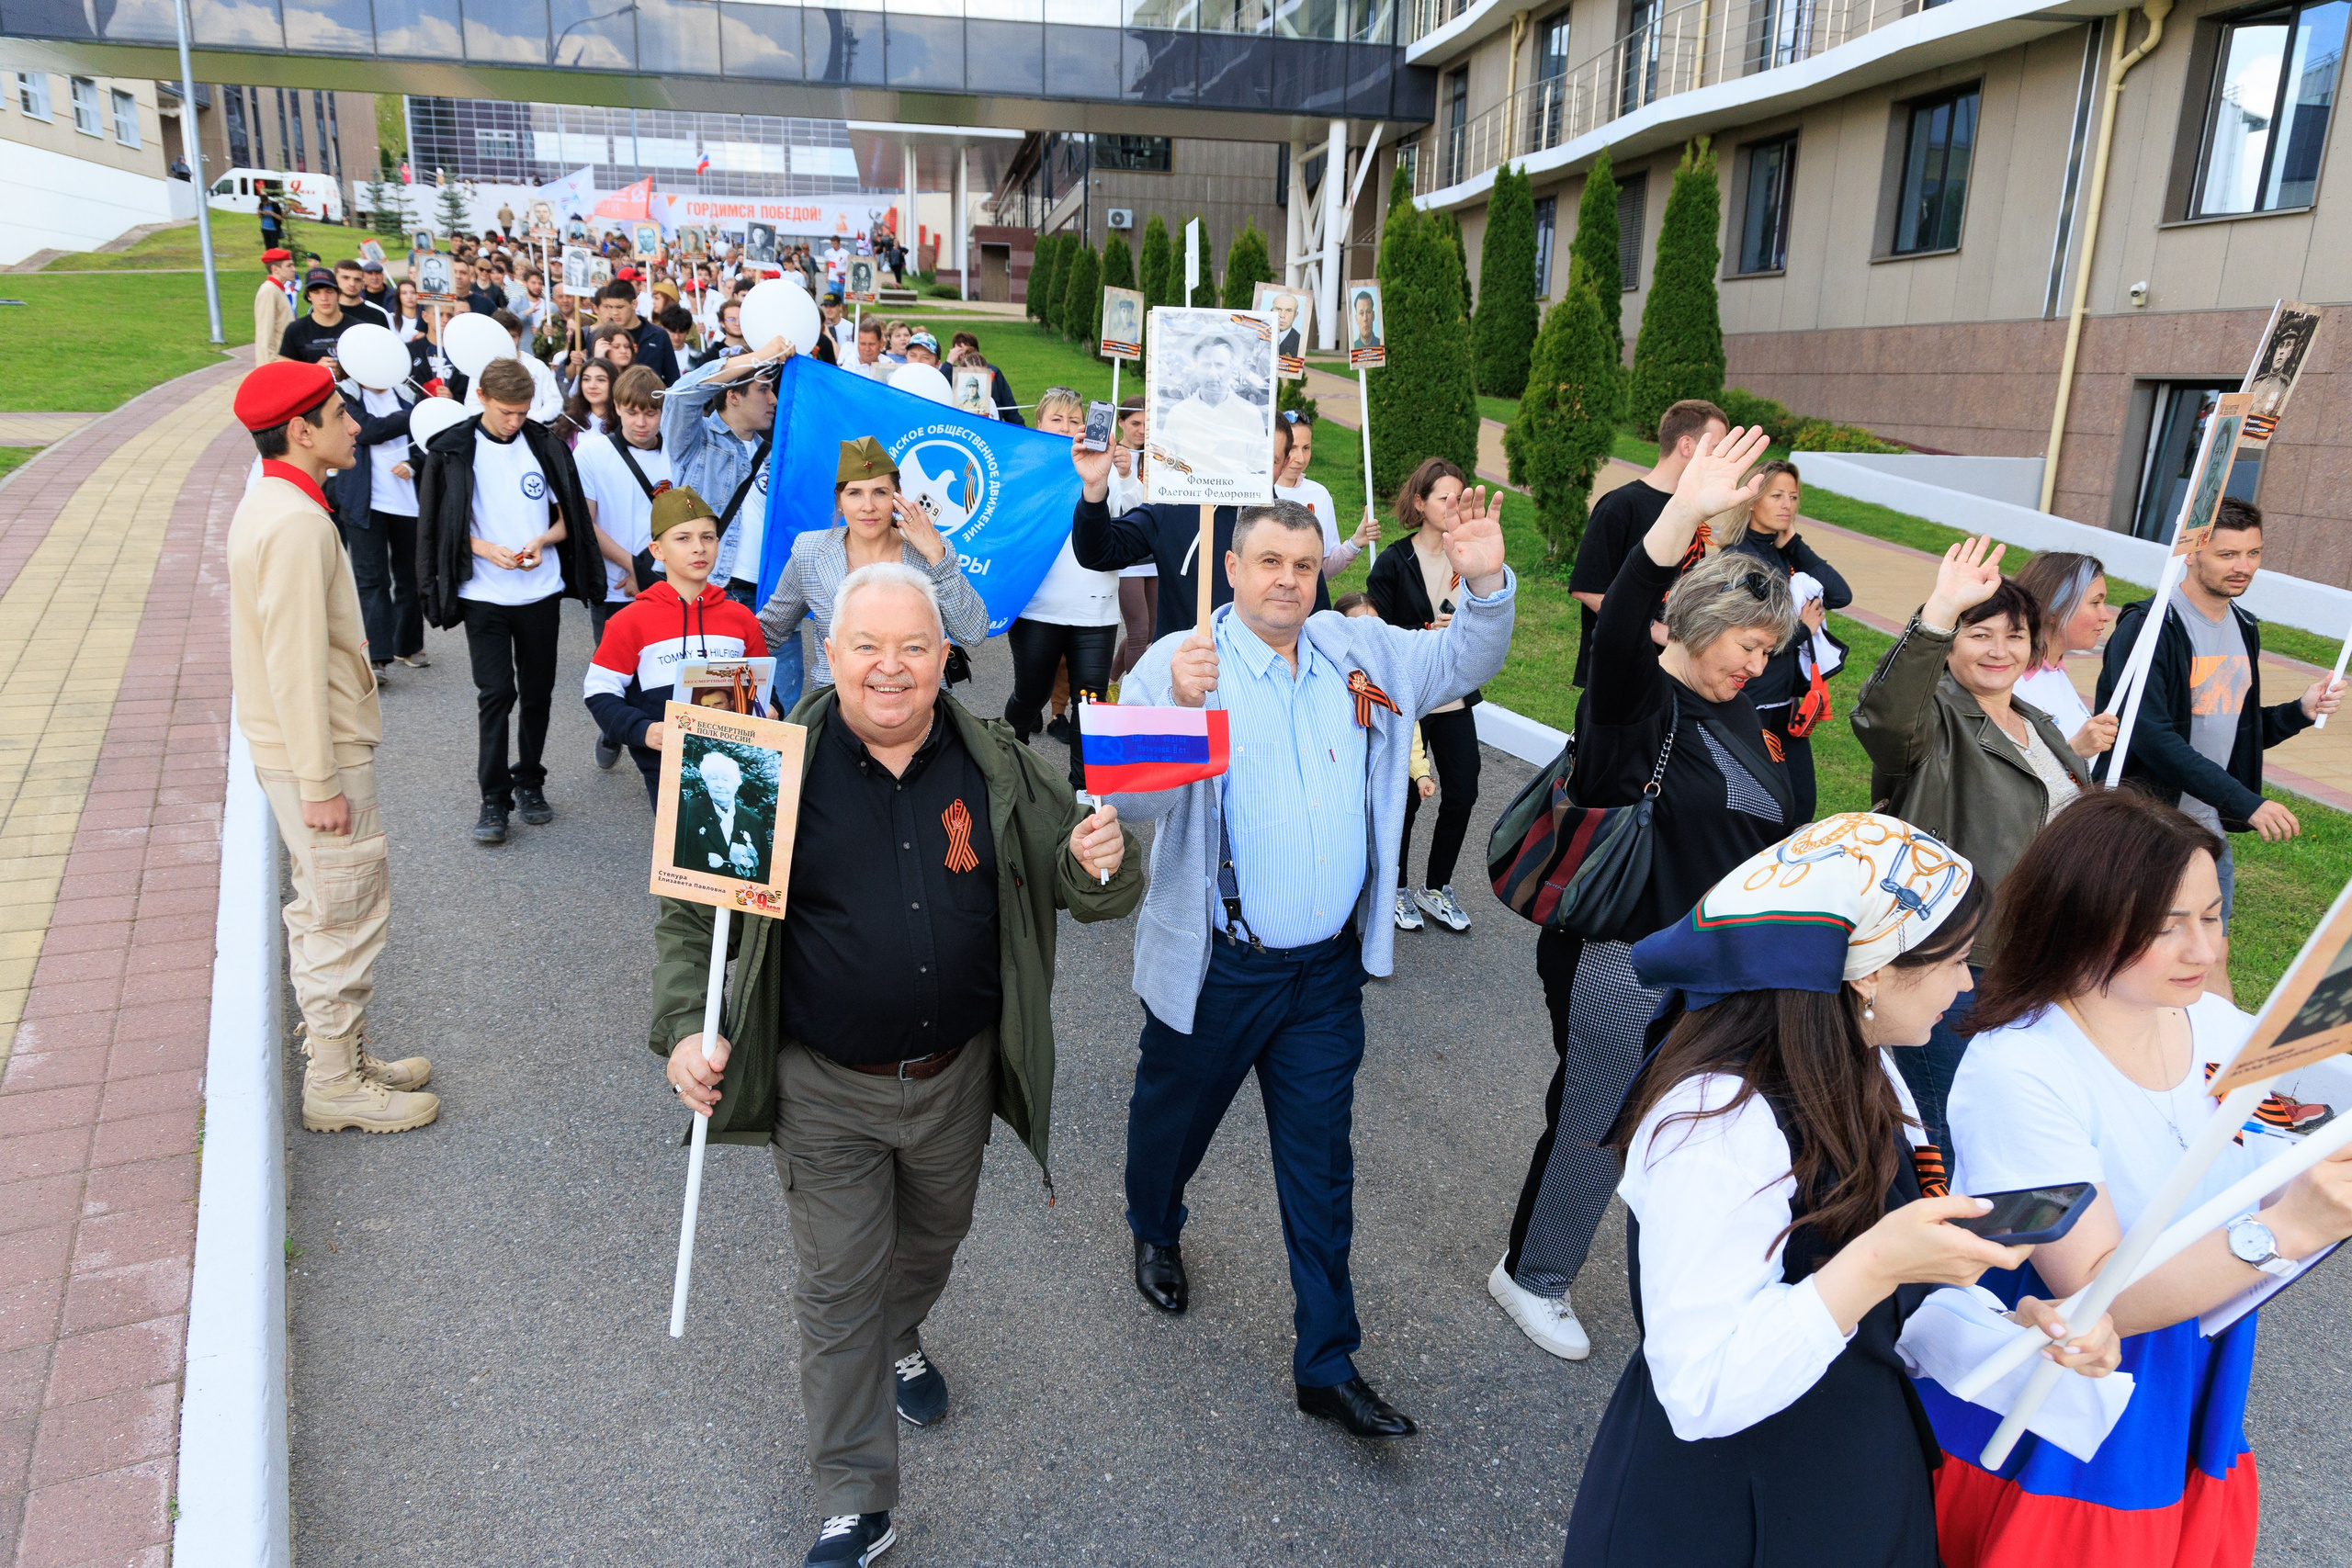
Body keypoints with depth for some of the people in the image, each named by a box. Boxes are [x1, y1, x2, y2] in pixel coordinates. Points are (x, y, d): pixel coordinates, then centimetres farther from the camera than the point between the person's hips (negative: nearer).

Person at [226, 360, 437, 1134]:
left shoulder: (270, 504, 10)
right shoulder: (297, 523, -22)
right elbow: (297, 666, -25)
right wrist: (320, 783, -21)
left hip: (296, 744, 10)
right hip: (320, 751, -10)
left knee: (323, 905, 19)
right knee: (349, 910, 0)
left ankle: (336, 1051, 32)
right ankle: (336, 1083, 11)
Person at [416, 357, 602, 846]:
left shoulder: (545, 446, 4)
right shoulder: (453, 451, -2)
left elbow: (567, 517, 9)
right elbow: (441, 526, 2)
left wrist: (543, 541, -11)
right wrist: (485, 549, -15)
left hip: (541, 590, 2)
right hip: (483, 593, -2)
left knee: (537, 691, 9)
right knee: (496, 691, -6)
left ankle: (529, 783, 24)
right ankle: (494, 800, 1)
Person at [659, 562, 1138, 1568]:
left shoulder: (998, 769, -7)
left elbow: (1083, 887, -1)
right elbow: (691, 912, -6)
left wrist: (1101, 864, -25)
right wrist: (686, 1028, -20)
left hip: (956, 1076, 3)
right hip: (826, 1089, -2)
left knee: (932, 1240, 26)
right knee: (839, 1287, 8)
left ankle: (901, 1339, 60)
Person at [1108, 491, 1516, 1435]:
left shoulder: (1359, 652, 2)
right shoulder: (1178, 663, -14)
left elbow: (1463, 665, 10)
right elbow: (1131, 799, -24)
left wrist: (1486, 586, -10)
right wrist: (1180, 708, -42)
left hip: (1326, 968, 3)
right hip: (1217, 966, -3)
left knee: (1321, 1165, 12)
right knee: (1175, 1117, 21)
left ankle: (1327, 1366, 25)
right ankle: (1155, 1232, 55)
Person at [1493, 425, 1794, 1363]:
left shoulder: (1738, 715, 10)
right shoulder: (1637, 698, -14)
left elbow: (1766, 832, 19)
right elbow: (1619, 628, -37)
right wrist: (1682, 517, -50)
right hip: (1629, 960, -8)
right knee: (1596, 1127, 5)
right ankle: (1532, 1277, 27)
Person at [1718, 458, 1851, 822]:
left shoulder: (1787, 556, 10)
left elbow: (1841, 595, -3)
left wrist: (1793, 543, -3)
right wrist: (1803, 628, -5)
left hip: (1787, 701, 8)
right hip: (1751, 706, -8)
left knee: (1801, 805, 10)